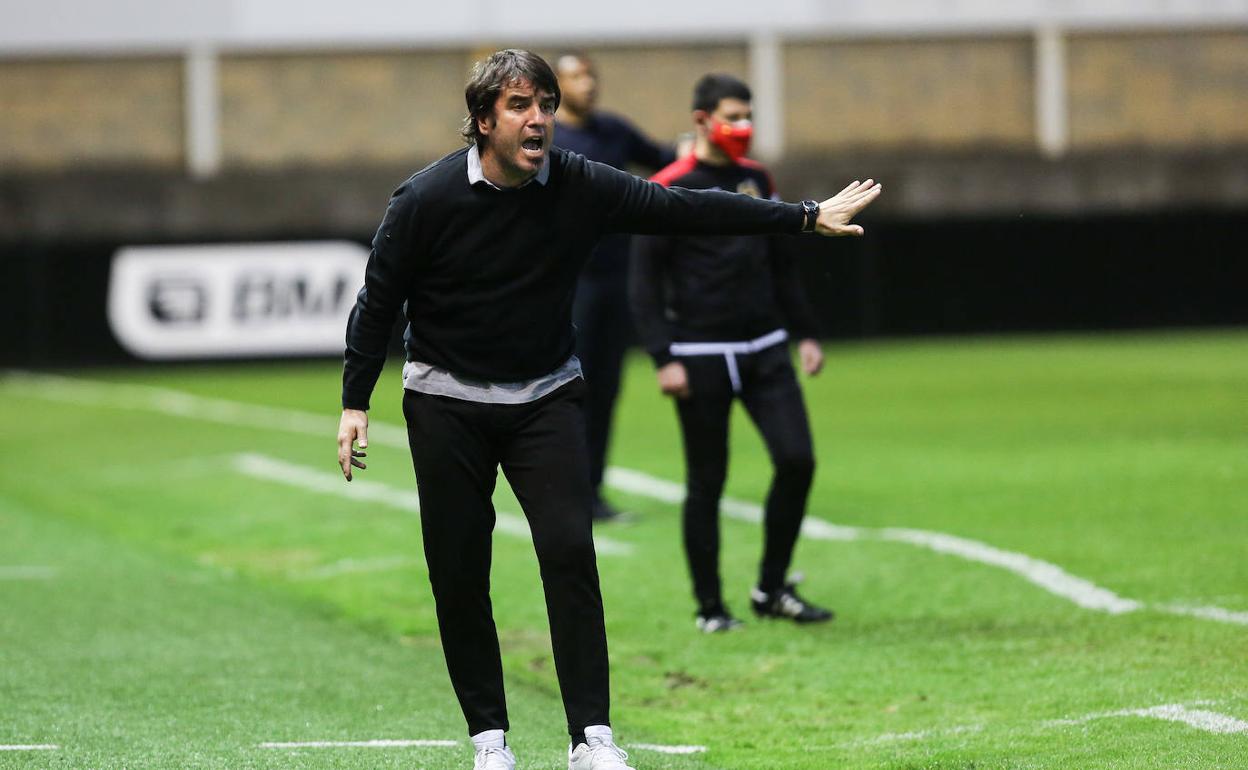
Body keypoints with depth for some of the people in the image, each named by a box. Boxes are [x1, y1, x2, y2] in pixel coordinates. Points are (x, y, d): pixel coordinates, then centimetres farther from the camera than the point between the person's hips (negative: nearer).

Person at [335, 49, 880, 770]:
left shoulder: (581, 187, -9)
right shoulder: (428, 198, -15)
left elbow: (684, 208, -4)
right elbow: (379, 299, -4)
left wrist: (807, 217, -4)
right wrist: (356, 402, -4)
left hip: (546, 397, 1)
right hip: (447, 403, -1)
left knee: (570, 550, -14)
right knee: (459, 574, -2)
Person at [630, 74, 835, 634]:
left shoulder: (756, 179, 12)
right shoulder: (670, 189, -6)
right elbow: (644, 281, -7)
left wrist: (804, 333, 17)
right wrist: (664, 359, -14)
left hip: (764, 351, 5)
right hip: (701, 356, -5)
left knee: (797, 460, -5)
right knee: (707, 483, 0)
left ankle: (771, 589, 9)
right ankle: (710, 607, 11)